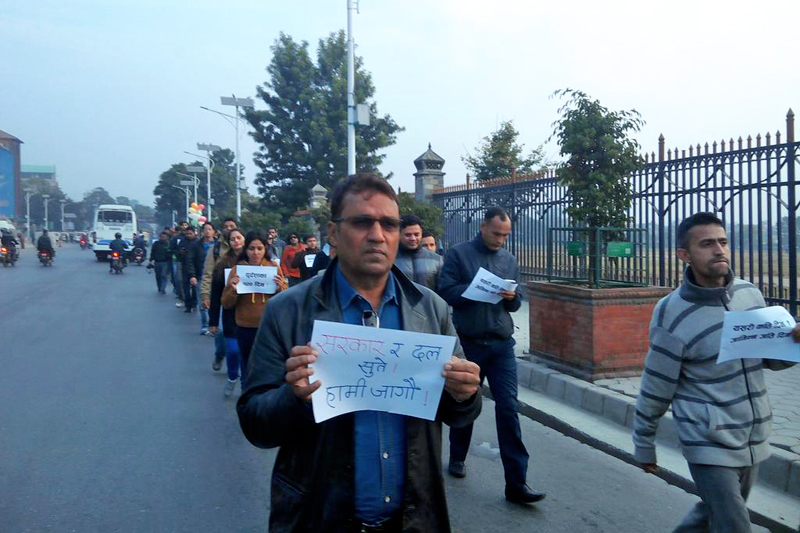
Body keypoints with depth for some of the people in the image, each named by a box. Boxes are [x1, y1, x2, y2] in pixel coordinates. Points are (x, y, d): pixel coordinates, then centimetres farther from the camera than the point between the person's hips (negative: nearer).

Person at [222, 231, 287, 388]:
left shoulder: (273, 266, 1)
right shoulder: (237, 269, -1)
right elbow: (226, 304, 1)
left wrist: (280, 287, -15)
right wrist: (233, 290, -18)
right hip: (245, 329, 0)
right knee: (248, 370, 11)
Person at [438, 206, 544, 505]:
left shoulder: (509, 260, 10)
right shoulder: (459, 254, -3)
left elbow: (516, 304, 14)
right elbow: (446, 291, -12)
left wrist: (511, 297, -9)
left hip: (502, 344, 3)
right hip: (469, 343, -2)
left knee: (508, 408, -4)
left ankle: (516, 483, -2)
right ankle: (457, 458, 38)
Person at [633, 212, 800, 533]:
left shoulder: (750, 294, -1)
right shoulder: (672, 317, -18)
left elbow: (771, 358, 11)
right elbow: (654, 391, -9)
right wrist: (643, 446, 0)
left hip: (753, 439, 6)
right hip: (709, 445, -6)